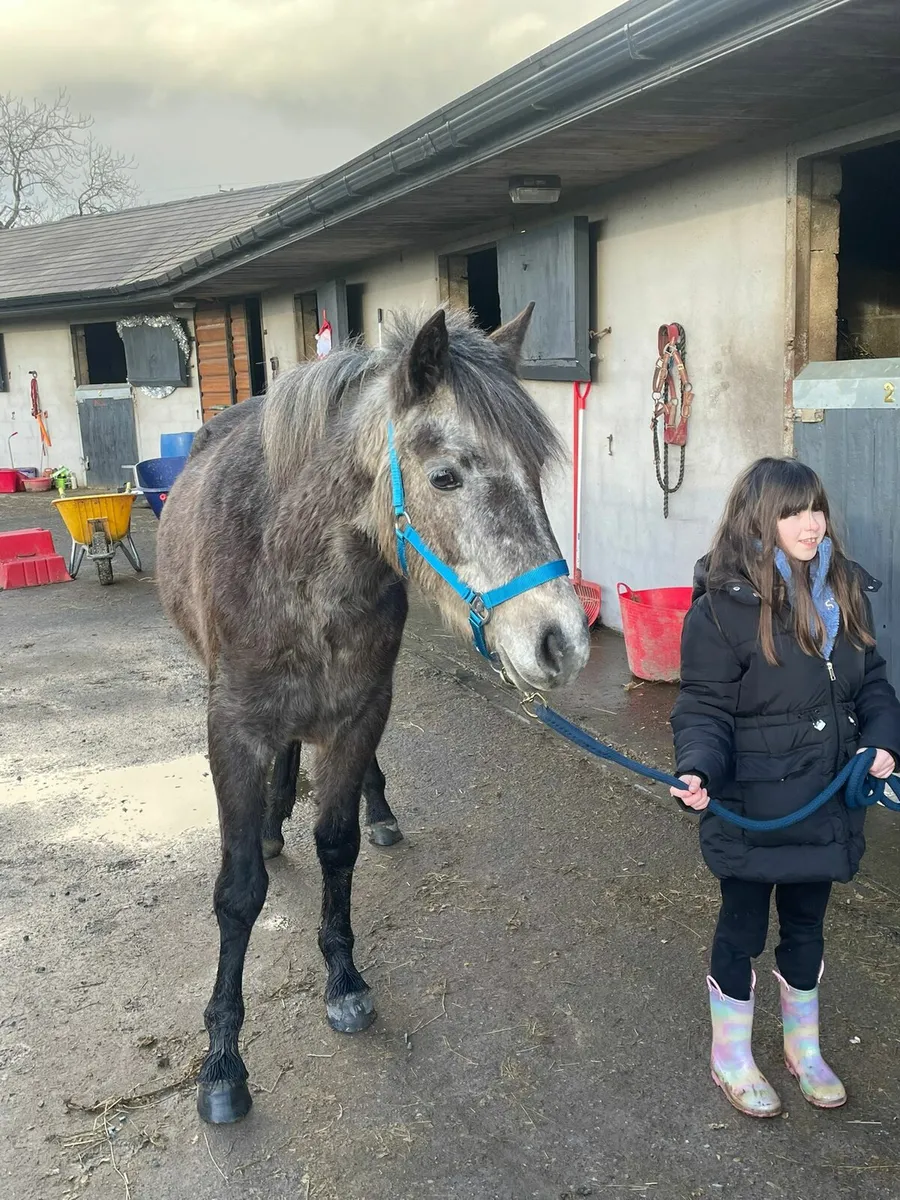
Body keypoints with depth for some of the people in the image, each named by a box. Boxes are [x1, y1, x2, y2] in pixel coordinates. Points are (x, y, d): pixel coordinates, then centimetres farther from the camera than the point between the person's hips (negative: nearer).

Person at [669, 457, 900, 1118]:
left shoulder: (845, 591, 1)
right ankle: (732, 1056, 35)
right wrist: (699, 769, -32)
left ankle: (804, 1048, 45)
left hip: (827, 800, 6)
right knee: (743, 927, 12)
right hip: (755, 805, -6)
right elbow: (705, 706, -16)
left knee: (807, 923, 22)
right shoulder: (724, 606, -18)